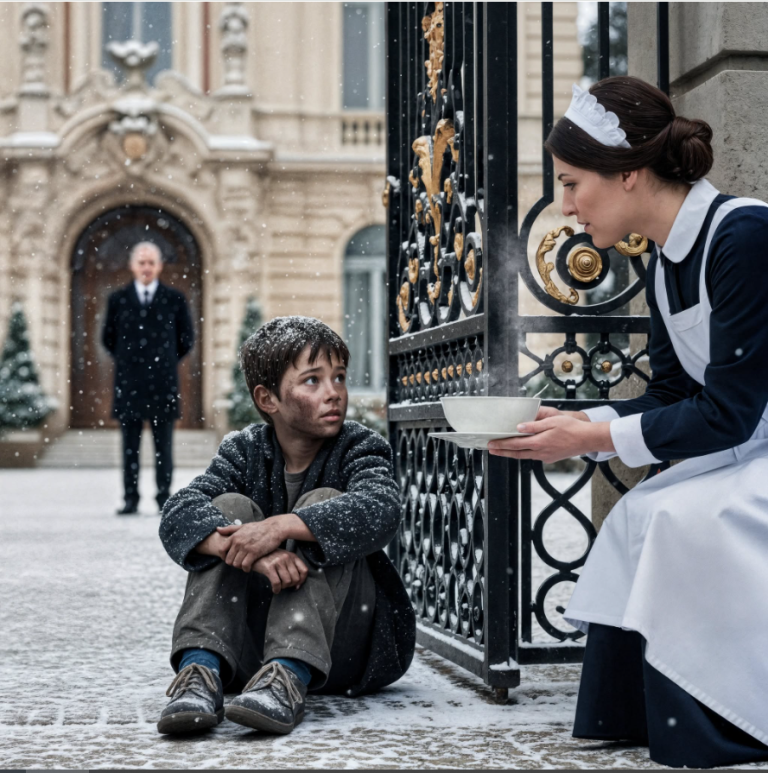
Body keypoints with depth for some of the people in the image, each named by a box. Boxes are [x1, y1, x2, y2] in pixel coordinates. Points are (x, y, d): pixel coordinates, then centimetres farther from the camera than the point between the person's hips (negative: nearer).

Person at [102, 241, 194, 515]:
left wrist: (166, 361, 11)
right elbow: (108, 338, 15)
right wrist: (128, 360, 13)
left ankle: (164, 498, 8)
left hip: (163, 383, -1)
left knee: (163, 446, 2)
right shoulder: (117, 299, 6)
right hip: (128, 384, 1)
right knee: (130, 446, 3)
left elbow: (187, 338, 11)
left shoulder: (175, 299, 3)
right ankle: (131, 500, 8)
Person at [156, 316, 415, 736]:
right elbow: (178, 513, -19)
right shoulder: (244, 450, 1)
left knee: (322, 503, -22)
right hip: (251, 644, 2)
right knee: (230, 507, -15)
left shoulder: (360, 447, -4)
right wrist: (255, 553, -38)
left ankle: (290, 675, -40)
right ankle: (201, 667, -32)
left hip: (348, 649, -2)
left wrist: (280, 527, -39)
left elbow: (380, 511, -29)